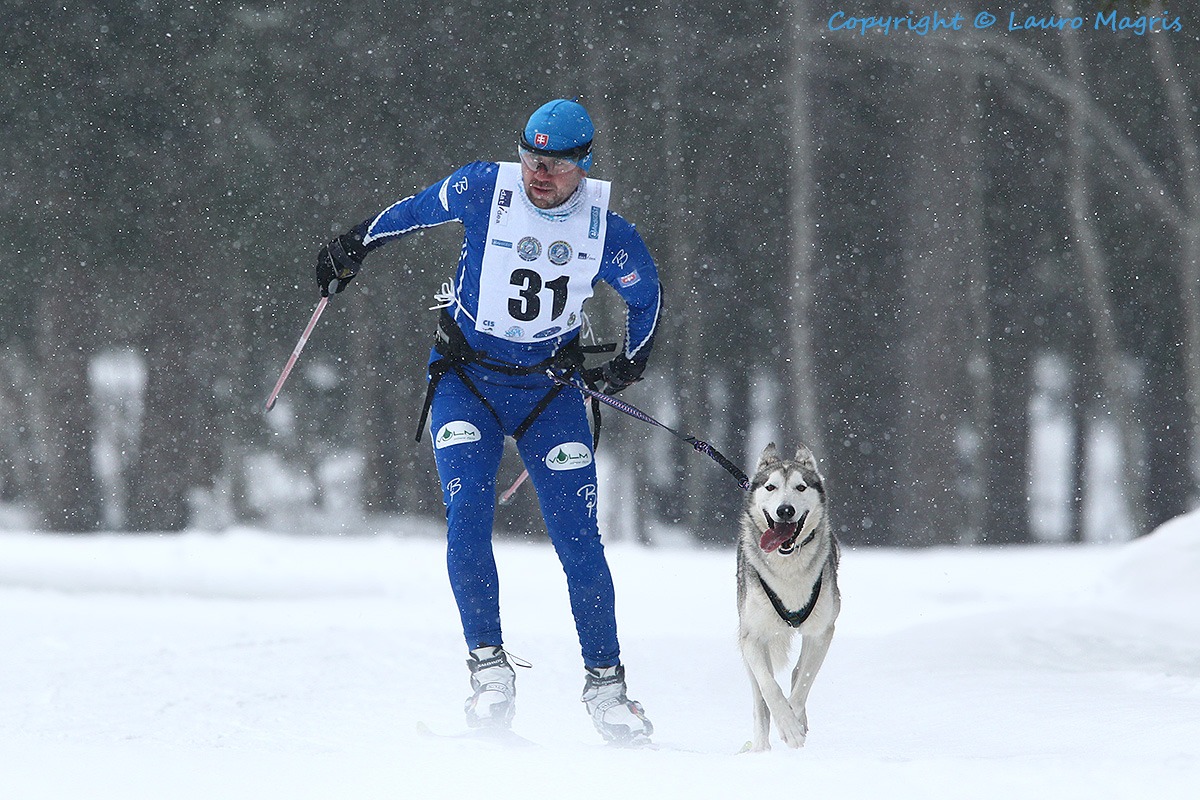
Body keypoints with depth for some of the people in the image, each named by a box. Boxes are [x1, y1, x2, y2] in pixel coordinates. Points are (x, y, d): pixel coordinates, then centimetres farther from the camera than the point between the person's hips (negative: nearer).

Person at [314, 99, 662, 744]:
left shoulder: (608, 233, -10)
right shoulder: (483, 190, -13)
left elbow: (646, 296, 10)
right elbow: (414, 211, 6)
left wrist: (630, 364, 9)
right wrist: (353, 248, 12)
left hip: (550, 385, 0)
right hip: (466, 378, 0)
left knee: (579, 542, -6)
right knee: (467, 517, -19)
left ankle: (605, 685, 5)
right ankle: (490, 667, -13)